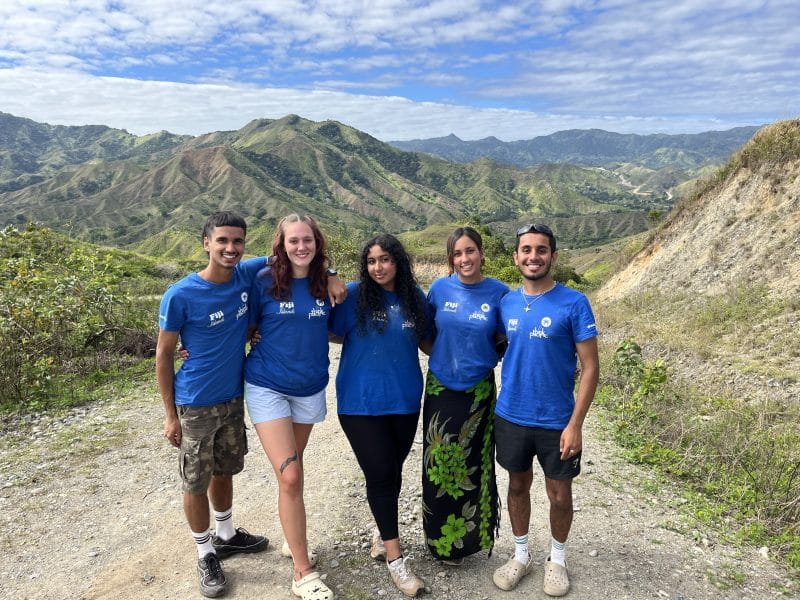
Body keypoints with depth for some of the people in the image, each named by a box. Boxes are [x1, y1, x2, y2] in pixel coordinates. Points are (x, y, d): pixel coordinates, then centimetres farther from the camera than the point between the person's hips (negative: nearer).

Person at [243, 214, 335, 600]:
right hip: (267, 387, -3)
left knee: (292, 470, 18)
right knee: (290, 476, -8)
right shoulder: (265, 281, -10)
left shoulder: (325, 282, -2)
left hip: (310, 388, 3)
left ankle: (293, 539, 39)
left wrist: (339, 299, -4)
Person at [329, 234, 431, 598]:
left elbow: (423, 340, 14)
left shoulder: (414, 297, 3)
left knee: (392, 471, 15)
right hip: (361, 402, -3)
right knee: (379, 474, -1)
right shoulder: (355, 295, -7)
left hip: (405, 399, 3)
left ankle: (382, 532, 40)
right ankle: (394, 556, 15)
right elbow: (336, 334, -1)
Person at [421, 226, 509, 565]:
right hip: (440, 388, 1)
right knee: (438, 464, 8)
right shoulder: (440, 288, -3)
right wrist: (444, 356, 3)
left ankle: (466, 538, 32)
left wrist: (480, 357, -8)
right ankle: (440, 538, 29)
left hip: (478, 391, -1)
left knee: (472, 466, 11)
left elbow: (505, 341, 3)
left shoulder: (499, 293, -6)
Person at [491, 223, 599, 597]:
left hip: (556, 421, -3)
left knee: (559, 494, 14)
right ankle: (521, 555, 39)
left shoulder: (574, 304, -13)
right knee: (518, 486, 18)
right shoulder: (506, 303, -1)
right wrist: (498, 403, 4)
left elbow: (590, 368, -12)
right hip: (510, 417, 3)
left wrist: (575, 424, -16)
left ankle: (557, 559, 39)